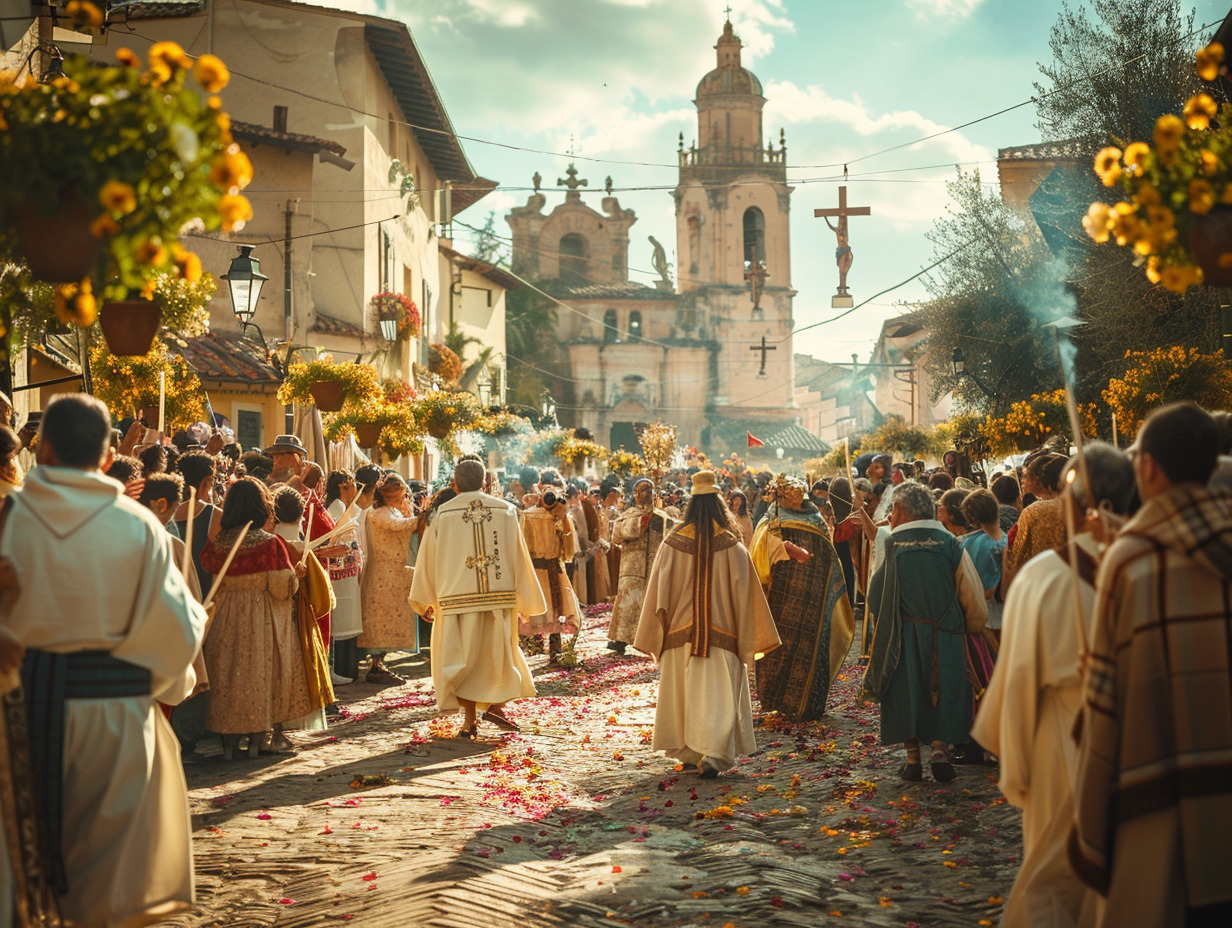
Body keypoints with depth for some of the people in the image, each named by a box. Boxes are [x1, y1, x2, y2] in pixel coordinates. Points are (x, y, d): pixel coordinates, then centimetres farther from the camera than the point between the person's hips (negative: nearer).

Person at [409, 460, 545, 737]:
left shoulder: (443, 514, 1)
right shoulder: (505, 510, 4)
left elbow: (428, 557, 4)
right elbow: (519, 556, 4)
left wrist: (426, 600, 14)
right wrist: (525, 600, 11)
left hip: (458, 597, -1)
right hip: (500, 596, 1)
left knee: (463, 654, 6)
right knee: (498, 649, 17)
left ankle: (470, 719, 5)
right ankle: (494, 704, 3)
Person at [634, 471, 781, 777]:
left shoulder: (673, 542, -3)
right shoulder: (732, 546, -5)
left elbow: (659, 591, 0)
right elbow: (744, 594, -3)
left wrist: (656, 637, 7)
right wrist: (748, 639, 5)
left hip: (680, 632, 2)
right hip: (721, 634, -2)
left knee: (684, 694, 13)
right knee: (717, 694, 0)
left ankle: (690, 752, 22)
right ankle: (712, 754, -14)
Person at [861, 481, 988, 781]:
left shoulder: (889, 545, -4)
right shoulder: (951, 544, -3)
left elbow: (874, 595, 2)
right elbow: (973, 597, -1)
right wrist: (969, 629, 15)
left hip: (902, 635, 0)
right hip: (945, 637, 1)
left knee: (906, 693, 9)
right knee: (944, 693, 11)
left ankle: (913, 758, 8)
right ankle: (939, 749, -3)